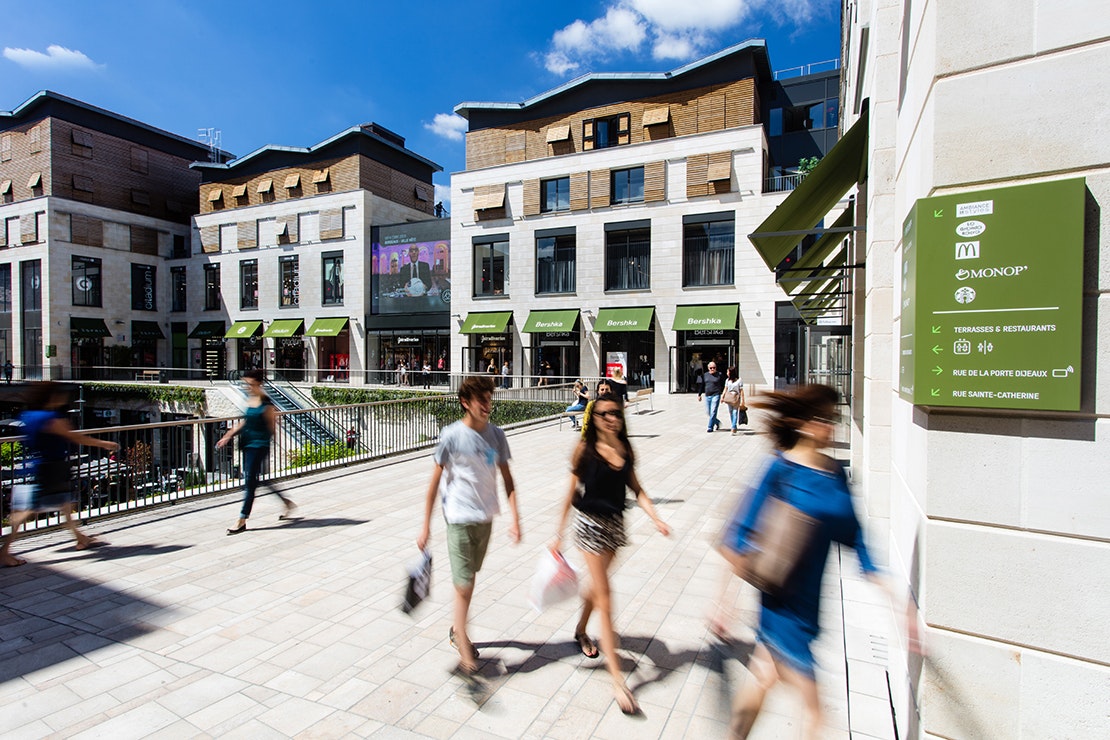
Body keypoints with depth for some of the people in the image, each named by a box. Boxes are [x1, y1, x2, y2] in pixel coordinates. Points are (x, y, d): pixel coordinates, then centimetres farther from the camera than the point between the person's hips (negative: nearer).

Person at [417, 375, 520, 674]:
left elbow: (507, 478, 4)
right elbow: (435, 481, -8)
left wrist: (514, 517, -3)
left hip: (486, 517, 5)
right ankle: (463, 644, 14)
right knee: (464, 583, -3)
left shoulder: (496, 435, 0)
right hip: (460, 517, -5)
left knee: (470, 578, 20)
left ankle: (456, 629, 40)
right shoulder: (451, 436, -13)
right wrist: (425, 526, -7)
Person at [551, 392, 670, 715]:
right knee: (604, 600, -2)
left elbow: (636, 488, 6)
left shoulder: (625, 449, -1)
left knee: (597, 584, 23)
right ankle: (617, 680, 6)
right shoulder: (585, 449, -13)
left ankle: (581, 630, 52)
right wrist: (559, 533, -7)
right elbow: (572, 493, -9)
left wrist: (655, 518, -6)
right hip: (590, 523, -5)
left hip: (615, 523, 5)